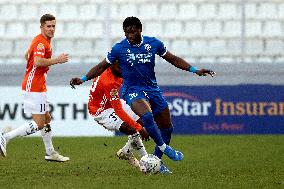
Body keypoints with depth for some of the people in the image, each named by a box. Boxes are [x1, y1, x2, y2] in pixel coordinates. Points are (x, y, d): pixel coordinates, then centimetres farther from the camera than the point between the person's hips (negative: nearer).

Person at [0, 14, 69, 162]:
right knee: (38, 123, -12)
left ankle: (50, 153, 24)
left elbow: (27, 55, 30)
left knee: (46, 119, 16)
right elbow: (38, 62, -31)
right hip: (34, 87, -11)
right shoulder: (41, 42, -16)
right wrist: (57, 60, -22)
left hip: (39, 86, 11)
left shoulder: (45, 41, 16)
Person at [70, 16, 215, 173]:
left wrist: (194, 70, 4)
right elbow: (102, 66, 2)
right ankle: (164, 148, -18)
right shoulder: (119, 49, -9)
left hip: (152, 89, 5)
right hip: (133, 90, -5)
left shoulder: (153, 43, -2)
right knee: (147, 115, -34)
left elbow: (173, 59, 9)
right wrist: (83, 79, -8)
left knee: (167, 128, 5)